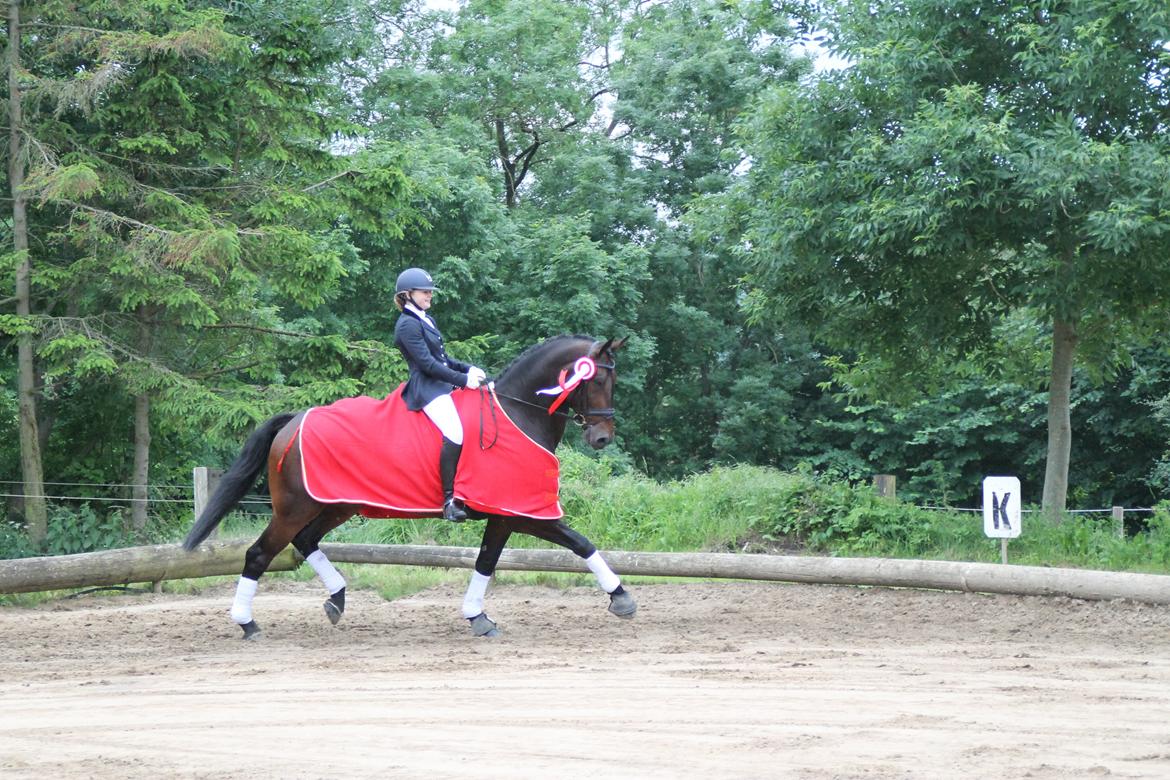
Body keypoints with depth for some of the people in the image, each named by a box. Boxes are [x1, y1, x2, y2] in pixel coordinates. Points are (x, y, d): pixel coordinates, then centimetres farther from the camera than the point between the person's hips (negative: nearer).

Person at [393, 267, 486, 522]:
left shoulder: (426, 320, 19)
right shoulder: (407, 325, -11)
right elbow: (427, 363, -17)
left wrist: (468, 369, 6)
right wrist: (463, 379, -16)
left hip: (444, 384, 10)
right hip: (427, 388, -10)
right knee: (455, 434, -29)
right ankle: (449, 501, -27)